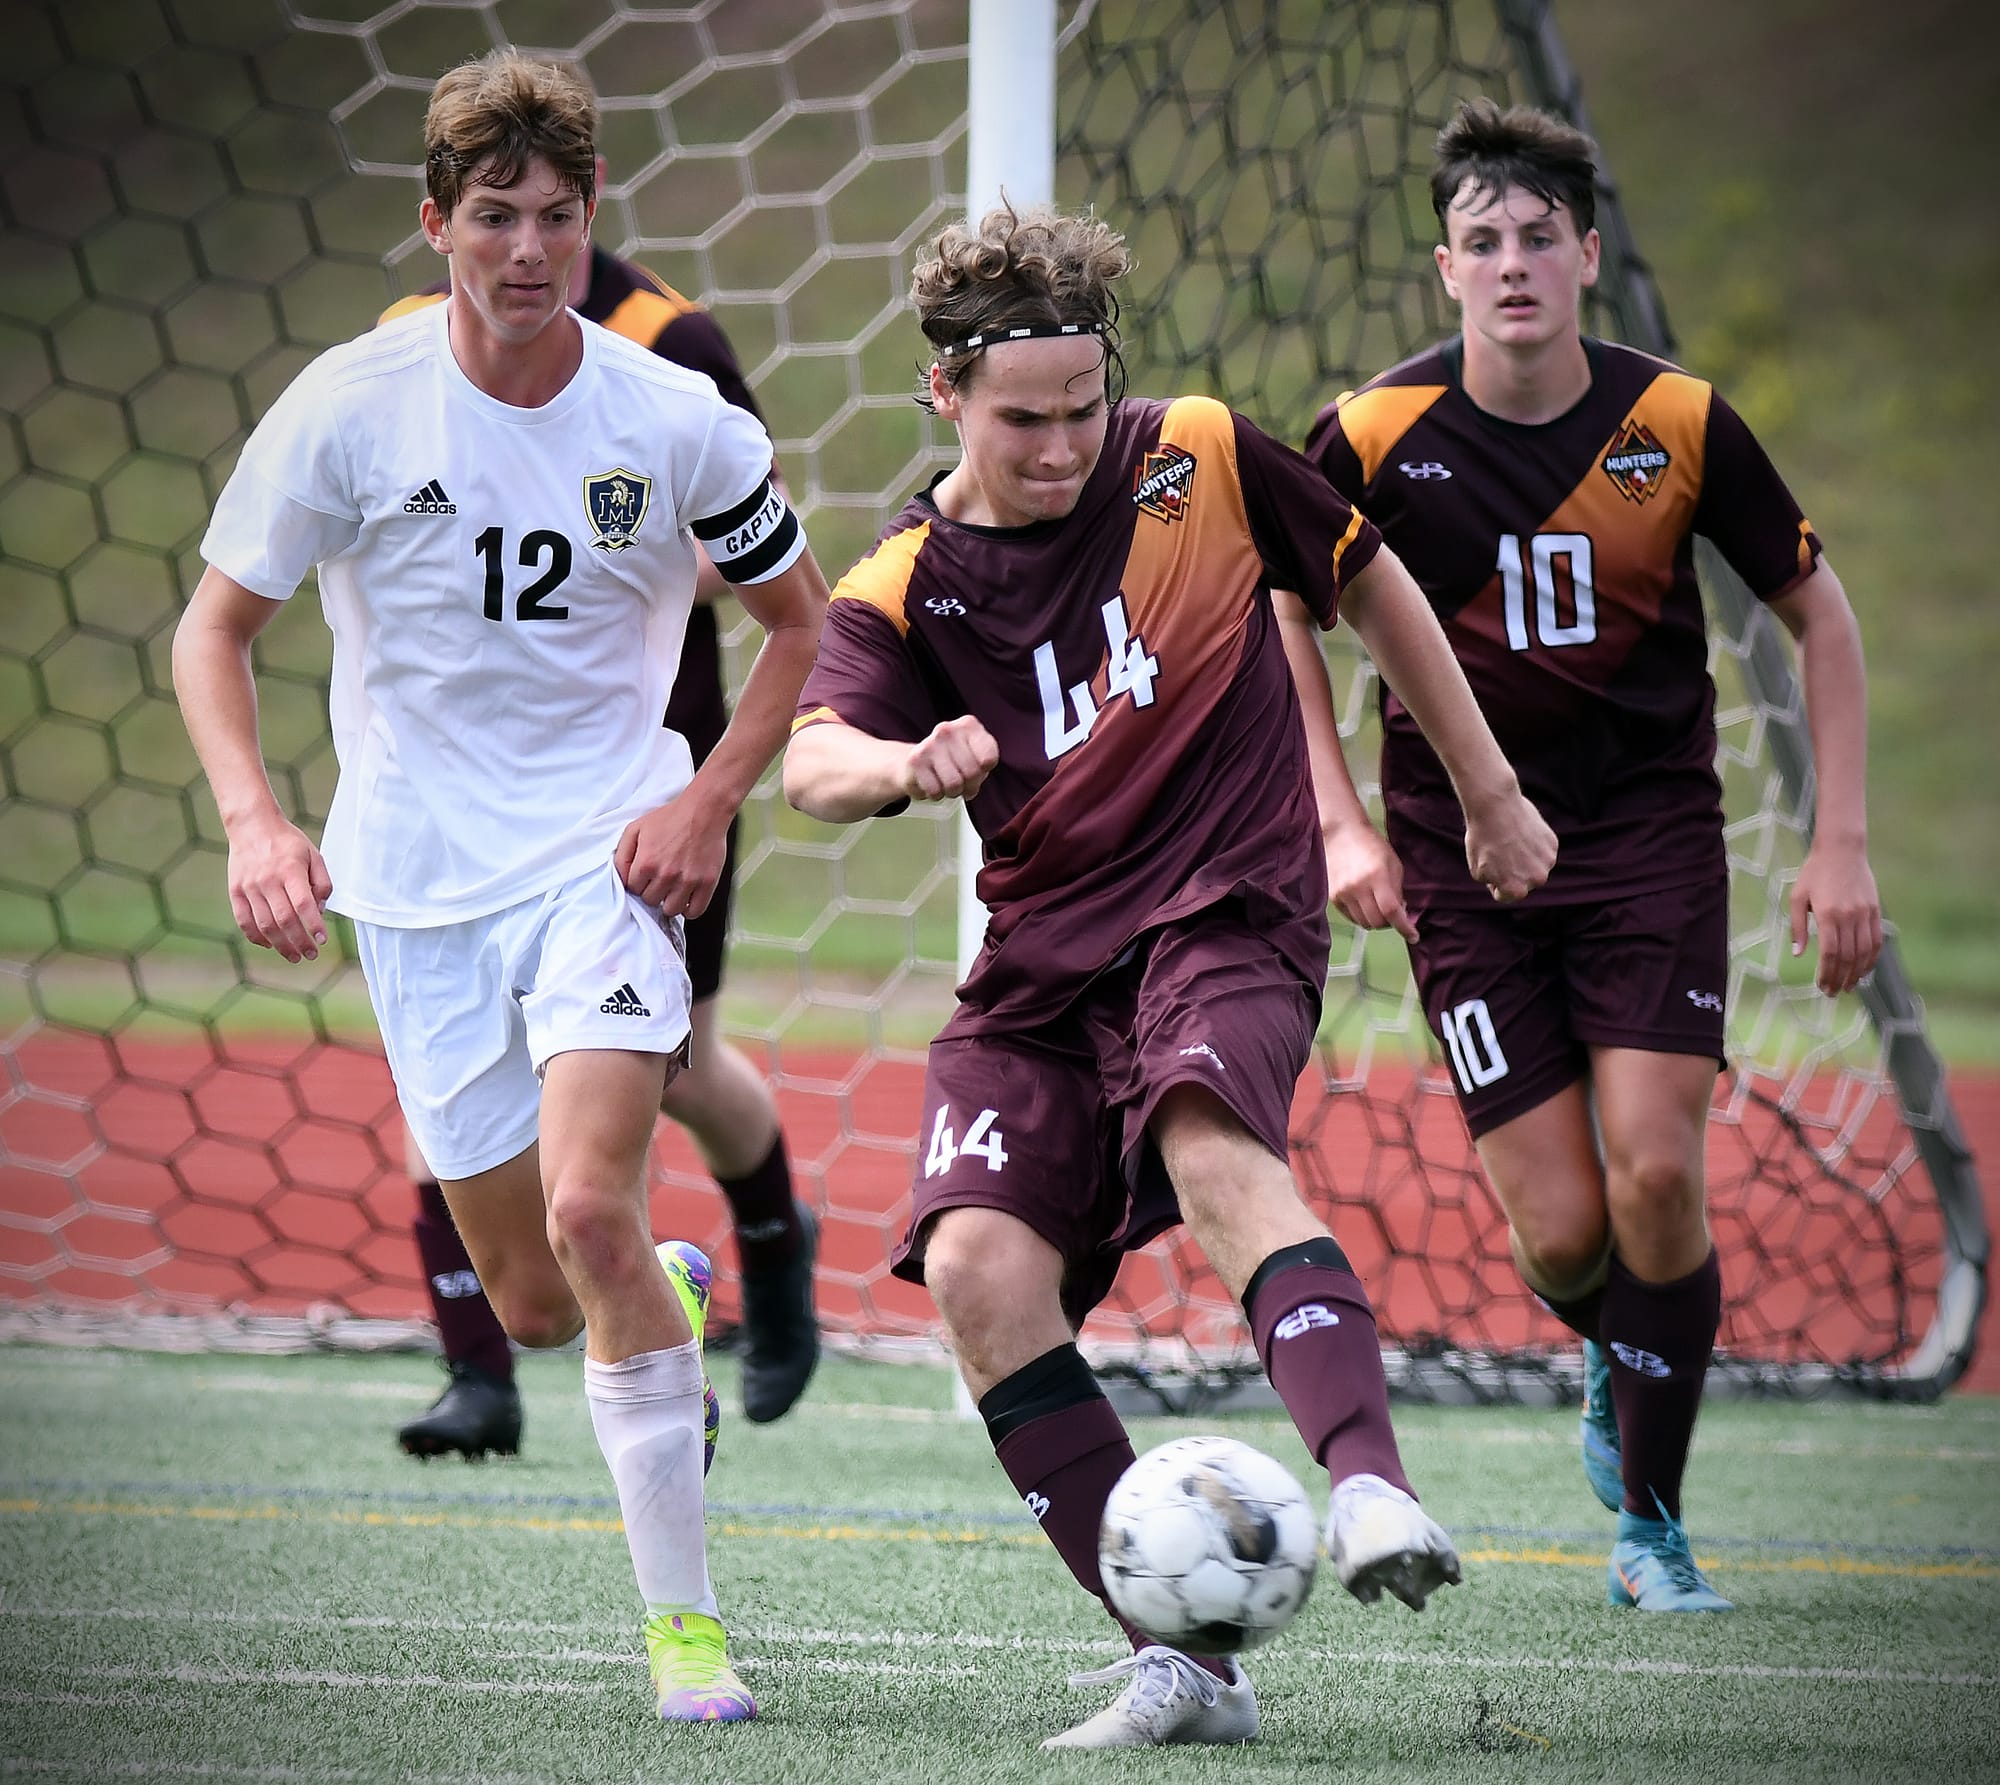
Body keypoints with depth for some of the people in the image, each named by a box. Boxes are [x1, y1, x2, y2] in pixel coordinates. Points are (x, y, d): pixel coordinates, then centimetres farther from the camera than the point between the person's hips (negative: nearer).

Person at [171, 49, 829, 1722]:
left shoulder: (678, 426, -6)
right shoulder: (348, 410, -7)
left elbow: (801, 621, 10)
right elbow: (215, 627, 3)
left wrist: (711, 798, -4)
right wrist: (255, 820, -13)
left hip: (605, 859, -2)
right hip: (418, 881, 2)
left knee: (589, 1211, -23)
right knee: (534, 1304, 5)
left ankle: (685, 1614, -12)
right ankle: (673, 1295, 44)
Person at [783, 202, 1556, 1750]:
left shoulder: (1203, 460, 3)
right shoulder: (902, 589, 3)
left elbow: (1369, 584, 19)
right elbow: (814, 761, -16)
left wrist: (1491, 791, 23)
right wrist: (906, 763, -40)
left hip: (1227, 916, -3)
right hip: (1041, 964, 3)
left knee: (1211, 1142, -35)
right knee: (976, 1264, -19)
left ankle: (1371, 1483, -54)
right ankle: (1182, 1659, -16)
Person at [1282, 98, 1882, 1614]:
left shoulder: (1679, 423, -8)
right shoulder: (1380, 434, -9)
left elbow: (1818, 610, 5)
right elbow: (1290, 615, 8)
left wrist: (1842, 842, -1)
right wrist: (1344, 826, -2)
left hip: (1650, 833, 0)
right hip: (1462, 850, 0)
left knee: (1656, 1176, -15)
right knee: (1561, 1230, -6)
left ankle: (1651, 1528, 4)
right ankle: (1616, 1362, 32)